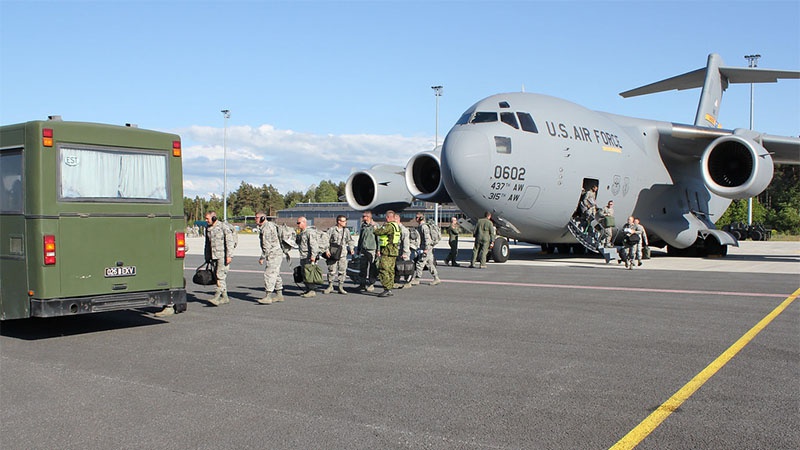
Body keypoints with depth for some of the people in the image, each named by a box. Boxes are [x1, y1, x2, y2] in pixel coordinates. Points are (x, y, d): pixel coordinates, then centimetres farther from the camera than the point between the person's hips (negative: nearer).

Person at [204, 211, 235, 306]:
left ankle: (216, 297, -19)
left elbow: (229, 242, -12)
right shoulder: (208, 228, 15)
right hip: (213, 256, 8)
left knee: (220, 275, -13)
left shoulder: (223, 226, -8)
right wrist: (207, 257, 22)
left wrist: (229, 255, -18)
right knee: (218, 277, 8)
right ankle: (225, 297, 14)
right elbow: (207, 244, 23)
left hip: (223, 256, -8)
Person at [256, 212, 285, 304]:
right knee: (276, 274, 15)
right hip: (276, 254, 11)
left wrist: (262, 257, -17)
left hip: (273, 254, -11)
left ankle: (268, 296, -16)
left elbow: (267, 245, -21)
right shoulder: (269, 226, 17)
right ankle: (279, 295, 22)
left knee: (269, 274, -13)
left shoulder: (266, 228, -16)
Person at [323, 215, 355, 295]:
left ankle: (341, 287, 11)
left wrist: (351, 248, 0)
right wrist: (327, 250, -13)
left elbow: (349, 240, 16)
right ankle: (330, 286, 15)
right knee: (332, 270, 2)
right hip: (332, 254, -3)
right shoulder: (331, 230, -2)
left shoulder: (346, 230, 10)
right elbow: (326, 240, -3)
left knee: (342, 270, 2)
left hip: (343, 254, 3)